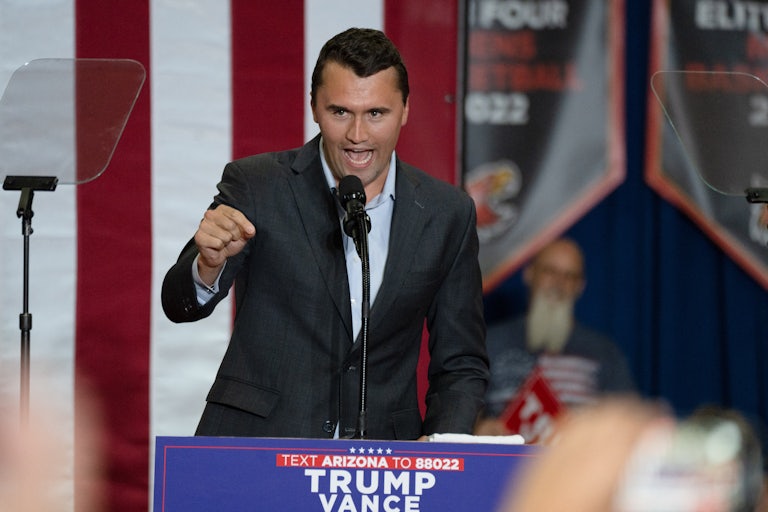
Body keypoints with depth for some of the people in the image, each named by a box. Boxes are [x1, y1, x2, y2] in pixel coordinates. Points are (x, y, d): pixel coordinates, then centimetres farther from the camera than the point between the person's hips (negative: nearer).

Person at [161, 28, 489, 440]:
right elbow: (180, 305, -1)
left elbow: (461, 364, 14)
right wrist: (210, 263, -24)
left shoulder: (448, 215, 8)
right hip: (254, 453, -2)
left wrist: (443, 447, -5)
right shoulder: (257, 185, 2)